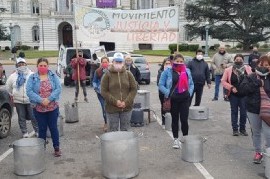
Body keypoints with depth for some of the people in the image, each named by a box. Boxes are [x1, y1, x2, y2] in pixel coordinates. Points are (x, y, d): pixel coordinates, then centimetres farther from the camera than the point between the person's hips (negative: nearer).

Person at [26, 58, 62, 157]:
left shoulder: (53, 76, 2)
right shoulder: (32, 77, 0)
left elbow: (58, 89, -7)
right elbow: (29, 91, -10)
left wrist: (49, 99, -19)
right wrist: (41, 100, -20)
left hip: (53, 107, 0)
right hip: (38, 108, 0)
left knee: (53, 127, 7)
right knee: (42, 129, 9)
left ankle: (57, 148, 19)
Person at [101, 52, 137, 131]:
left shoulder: (128, 74, 5)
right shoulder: (107, 75, -2)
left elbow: (134, 89, 2)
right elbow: (104, 92, -5)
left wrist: (126, 102, -10)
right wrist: (115, 101, -15)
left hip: (126, 108, 2)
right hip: (112, 108, -2)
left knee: (125, 130, 13)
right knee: (113, 130, 6)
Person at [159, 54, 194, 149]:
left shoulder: (187, 71, 9)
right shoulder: (168, 72, -3)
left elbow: (191, 84, 17)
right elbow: (161, 85, -4)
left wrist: (190, 92, 2)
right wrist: (168, 93, -13)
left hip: (185, 98, 2)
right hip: (173, 99, -1)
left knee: (184, 119, -3)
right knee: (175, 119, 10)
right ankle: (176, 139, 23)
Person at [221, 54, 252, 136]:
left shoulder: (248, 69, -2)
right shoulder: (228, 70, -4)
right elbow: (223, 81, -1)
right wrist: (231, 87, -11)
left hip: (244, 95, 1)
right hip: (233, 95, 0)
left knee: (243, 112, 7)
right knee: (234, 112, 8)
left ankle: (242, 129, 21)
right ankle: (235, 129, 17)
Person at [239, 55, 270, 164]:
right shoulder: (250, 77, 0)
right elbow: (244, 88, -14)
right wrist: (257, 82, -19)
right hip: (253, 109, 2)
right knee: (256, 132, 15)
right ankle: (258, 152, 32)